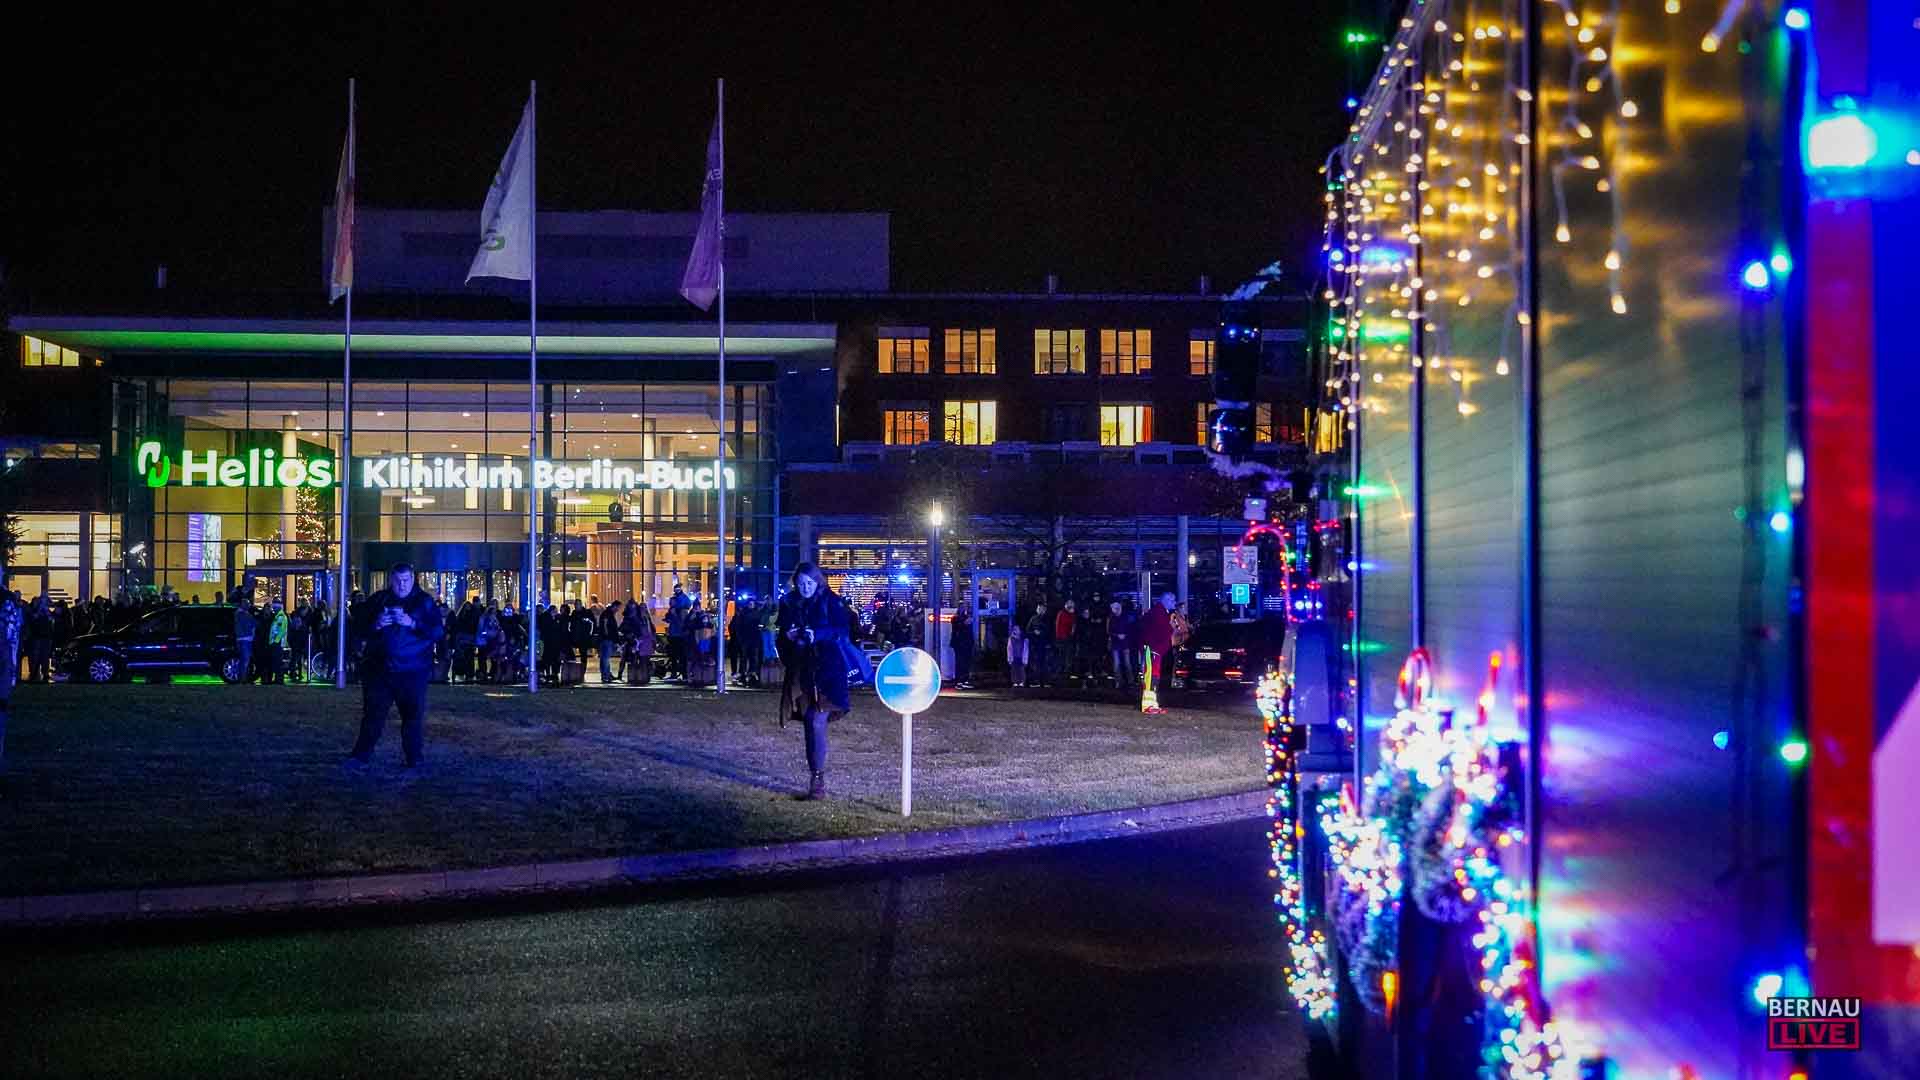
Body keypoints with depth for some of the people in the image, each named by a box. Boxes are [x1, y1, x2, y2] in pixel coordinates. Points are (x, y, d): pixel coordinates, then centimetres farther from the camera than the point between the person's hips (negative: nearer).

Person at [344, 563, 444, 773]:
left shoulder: (424, 602, 2)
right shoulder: (377, 600, 9)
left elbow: (437, 632, -6)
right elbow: (361, 630, 9)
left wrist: (413, 624, -20)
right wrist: (376, 625, -12)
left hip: (413, 672, -2)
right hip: (379, 669, 2)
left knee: (414, 716, 1)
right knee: (373, 714, 3)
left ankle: (416, 759, 10)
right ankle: (361, 757, 7)